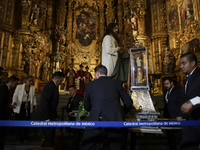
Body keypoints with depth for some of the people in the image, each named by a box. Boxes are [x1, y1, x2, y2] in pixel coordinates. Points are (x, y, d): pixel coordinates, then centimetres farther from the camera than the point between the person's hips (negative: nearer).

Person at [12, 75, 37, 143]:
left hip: (28, 107, 2)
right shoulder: (19, 87, -5)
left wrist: (35, 104, 1)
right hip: (19, 107, -2)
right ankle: (19, 138, 18)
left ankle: (25, 138, 22)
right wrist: (14, 102, -19)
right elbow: (15, 95, -2)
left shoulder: (33, 88, 4)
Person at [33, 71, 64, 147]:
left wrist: (55, 117, 16)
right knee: (49, 138, -6)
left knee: (50, 138, 14)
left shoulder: (53, 86, 15)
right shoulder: (49, 86, -15)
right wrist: (47, 119, -24)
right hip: (44, 117, -10)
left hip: (50, 117, 10)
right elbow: (44, 102, -23)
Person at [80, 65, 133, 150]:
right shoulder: (117, 83, 11)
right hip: (115, 121, 1)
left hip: (96, 122, -1)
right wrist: (122, 112, 32)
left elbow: (87, 107, 21)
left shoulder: (90, 85, 11)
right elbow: (129, 102, 12)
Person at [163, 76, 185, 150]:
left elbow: (182, 104, -11)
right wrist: (165, 116, 12)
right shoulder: (165, 93, 18)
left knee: (181, 135, -4)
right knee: (170, 135, 10)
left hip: (177, 118, -7)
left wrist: (180, 116, -20)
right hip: (168, 118, 7)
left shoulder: (178, 91, -4)